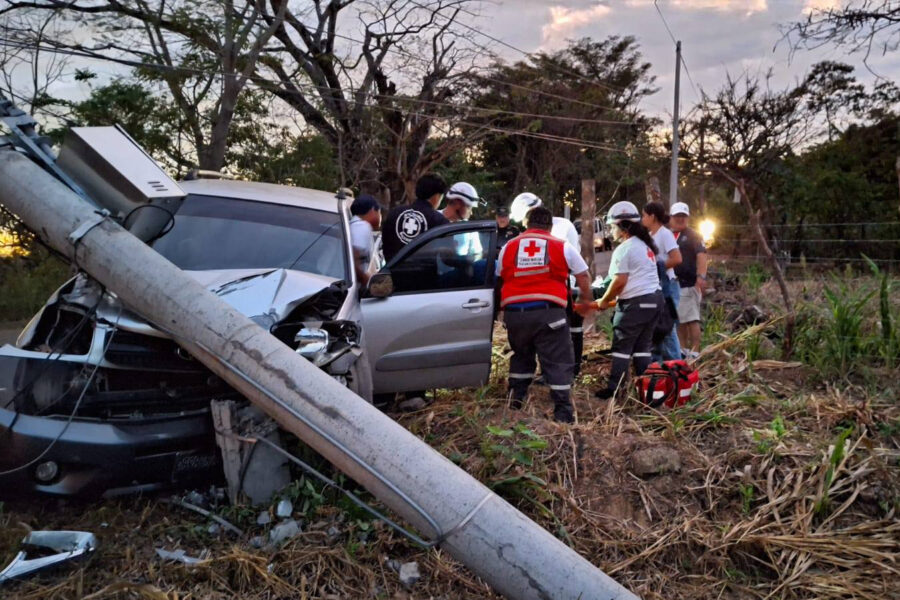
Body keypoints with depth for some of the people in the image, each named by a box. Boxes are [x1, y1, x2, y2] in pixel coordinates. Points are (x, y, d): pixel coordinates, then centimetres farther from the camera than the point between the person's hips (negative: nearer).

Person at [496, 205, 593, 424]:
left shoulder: (508, 248, 14)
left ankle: (515, 400, 28)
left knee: (521, 356, 25)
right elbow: (584, 277, 13)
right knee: (558, 361, 5)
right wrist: (586, 301, 29)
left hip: (514, 312, 3)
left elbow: (499, 279, 18)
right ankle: (563, 412, 6)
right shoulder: (562, 247, 10)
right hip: (547, 311, -3)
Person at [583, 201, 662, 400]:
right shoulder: (645, 244, 15)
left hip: (635, 302, -9)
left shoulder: (624, 249, -14)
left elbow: (619, 281, -17)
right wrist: (615, 299, 25)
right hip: (654, 298, 9)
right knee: (642, 345, 13)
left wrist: (604, 301, -3)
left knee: (622, 346, -2)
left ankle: (613, 389, 1)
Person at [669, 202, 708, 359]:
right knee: (679, 320, 14)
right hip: (673, 284, 7)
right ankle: (683, 350, 23)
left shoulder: (693, 236, -2)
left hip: (689, 284, -7)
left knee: (692, 319, -10)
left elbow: (701, 255, -16)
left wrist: (701, 276, -31)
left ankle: (695, 352, -9)